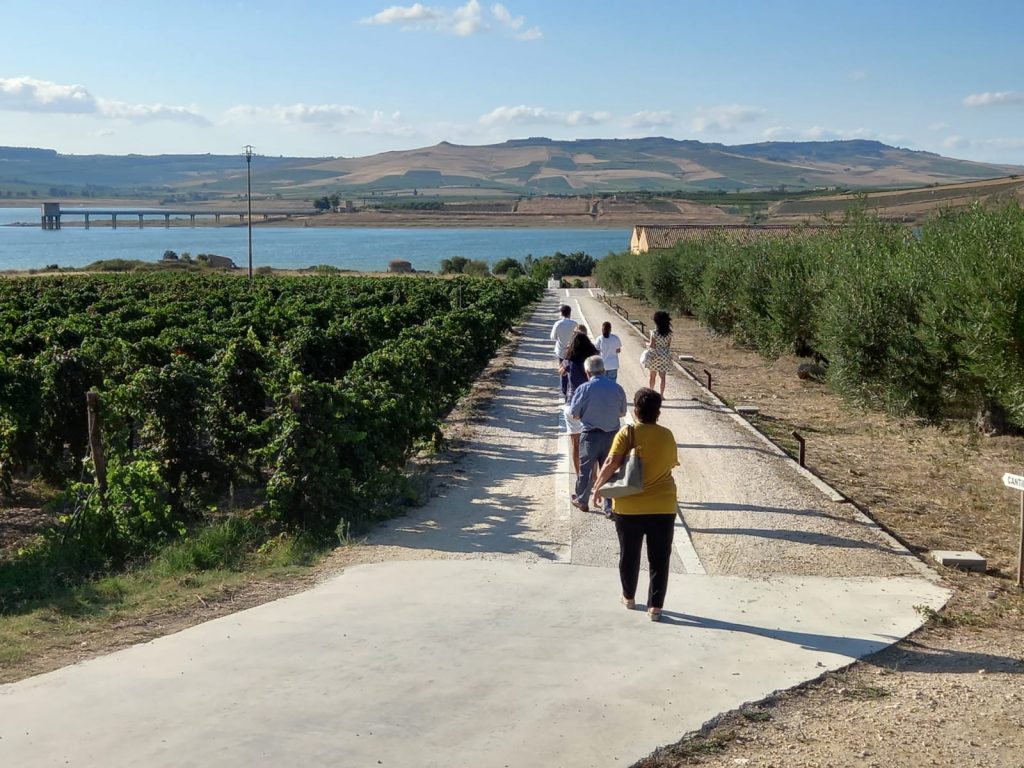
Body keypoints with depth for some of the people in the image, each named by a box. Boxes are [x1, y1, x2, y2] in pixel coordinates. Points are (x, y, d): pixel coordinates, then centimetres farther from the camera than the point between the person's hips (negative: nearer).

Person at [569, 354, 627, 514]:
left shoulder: (584, 389, -13)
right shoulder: (617, 388, -3)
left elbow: (574, 414, -7)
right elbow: (622, 413, 7)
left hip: (591, 435, -2)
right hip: (612, 435, 2)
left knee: (586, 468, 15)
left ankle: (581, 501, 30)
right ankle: (611, 506, 10)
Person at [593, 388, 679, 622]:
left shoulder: (626, 433, -9)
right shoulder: (667, 436, -1)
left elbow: (612, 463, -18)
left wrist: (598, 485, -5)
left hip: (629, 506, -1)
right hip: (663, 506, 1)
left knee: (629, 555, 18)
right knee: (659, 559, 7)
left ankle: (629, 597, 32)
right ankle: (655, 606, 7)